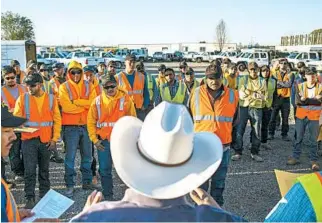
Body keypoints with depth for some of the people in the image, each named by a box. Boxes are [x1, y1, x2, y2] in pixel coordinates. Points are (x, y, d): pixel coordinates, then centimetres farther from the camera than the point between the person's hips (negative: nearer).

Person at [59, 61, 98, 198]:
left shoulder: (88, 86, 5)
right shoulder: (64, 87, -4)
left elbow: (93, 103, -11)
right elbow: (66, 107, -17)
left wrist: (75, 101, -16)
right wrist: (85, 105, -9)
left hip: (86, 125, 4)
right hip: (71, 127, -3)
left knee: (87, 156, 13)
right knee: (70, 157, 1)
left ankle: (87, 182, 27)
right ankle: (69, 185, 11)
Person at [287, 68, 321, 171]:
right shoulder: (300, 86, 0)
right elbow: (298, 101, -12)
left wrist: (305, 99, -23)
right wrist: (313, 100, -22)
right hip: (301, 115, 1)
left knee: (313, 139, 5)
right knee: (298, 138, 10)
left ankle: (314, 160, 14)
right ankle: (295, 157, 21)